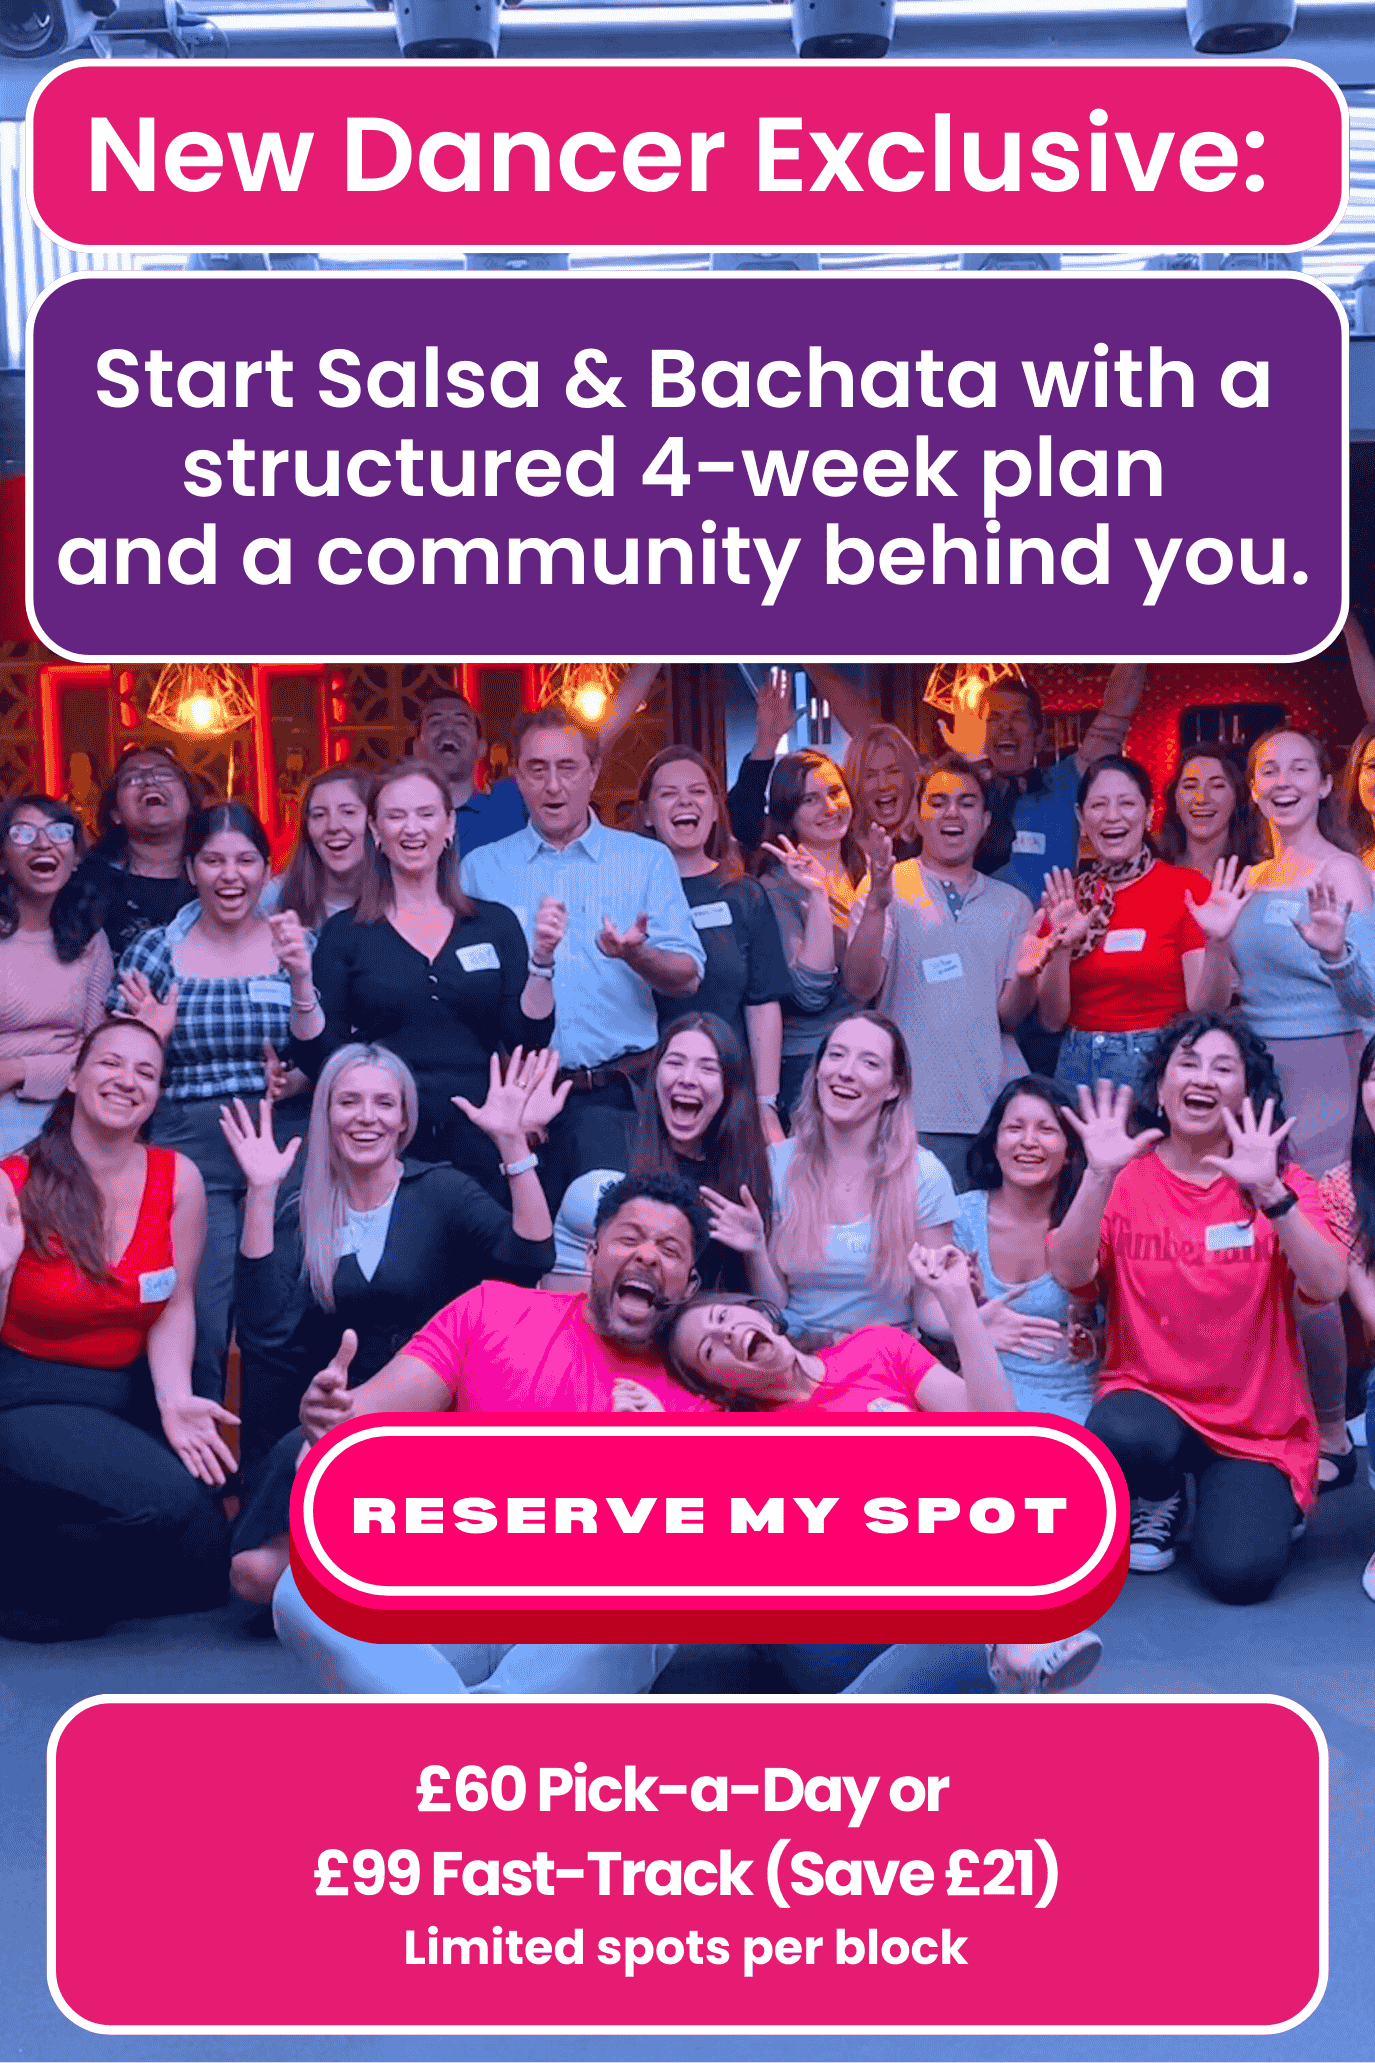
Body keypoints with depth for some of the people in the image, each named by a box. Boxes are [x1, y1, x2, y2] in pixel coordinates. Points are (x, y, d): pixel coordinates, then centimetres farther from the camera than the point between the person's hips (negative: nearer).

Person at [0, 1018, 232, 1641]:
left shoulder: (177, 1179, -3)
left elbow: (174, 1308, 2)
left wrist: (174, 1400, -14)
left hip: (127, 1397, 5)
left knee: (201, 1571, -6)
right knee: (167, 1505, -29)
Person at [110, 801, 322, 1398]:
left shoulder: (295, 945, 5)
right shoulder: (155, 950, 4)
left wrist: (301, 980, -16)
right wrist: (149, 1039, -15)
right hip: (189, 1156, -1)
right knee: (199, 1325, -6)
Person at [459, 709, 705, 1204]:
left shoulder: (648, 860, 8)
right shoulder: (482, 868, 9)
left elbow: (687, 977, 1)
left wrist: (636, 954, -20)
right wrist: (532, 960, -15)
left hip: (619, 1094, -1)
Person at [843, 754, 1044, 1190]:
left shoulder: (1011, 904, 14)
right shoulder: (888, 887, 4)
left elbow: (1010, 1016, 7)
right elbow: (860, 987, -9)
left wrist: (1026, 976, -14)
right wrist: (877, 904, -22)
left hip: (1000, 1108, 3)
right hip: (920, 1114, -3)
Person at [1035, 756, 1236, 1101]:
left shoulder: (1187, 889, -5)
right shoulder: (1064, 897, 5)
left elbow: (1205, 1010, -8)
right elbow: (1052, 1019, 1)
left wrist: (1216, 944, -25)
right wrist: (1060, 949, -15)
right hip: (1079, 1068, 3)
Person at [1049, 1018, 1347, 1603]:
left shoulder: (1284, 1182, -2)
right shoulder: (1126, 1178, -2)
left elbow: (1327, 1287, -19)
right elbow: (1071, 1276, -18)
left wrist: (1268, 1192, -33)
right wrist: (1099, 1177, -31)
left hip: (1259, 1423, 0)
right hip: (1148, 1396, 1)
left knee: (1239, 1573, -22)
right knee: (1117, 1436, -35)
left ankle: (1262, 1502, 15)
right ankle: (1160, 1499, 4)